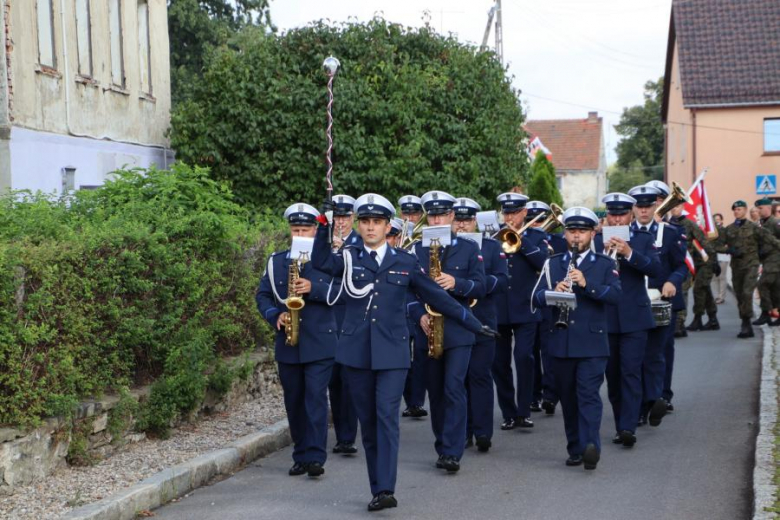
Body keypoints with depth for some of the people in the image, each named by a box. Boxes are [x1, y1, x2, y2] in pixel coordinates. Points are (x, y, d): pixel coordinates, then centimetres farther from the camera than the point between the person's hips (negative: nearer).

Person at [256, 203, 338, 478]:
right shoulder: (276, 261, 11)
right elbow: (263, 295, 10)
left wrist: (313, 288, -20)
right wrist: (275, 316, -9)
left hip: (319, 343, -3)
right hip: (287, 344, 3)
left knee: (316, 397, -10)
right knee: (294, 401, 8)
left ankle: (315, 457, -10)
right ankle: (300, 455, 18)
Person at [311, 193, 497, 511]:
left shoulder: (405, 263, 7)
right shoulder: (348, 258, 7)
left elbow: (437, 297, 12)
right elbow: (320, 262, -14)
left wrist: (474, 325, 12)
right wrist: (323, 225, -26)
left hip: (392, 353, -1)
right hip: (356, 352, 1)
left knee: (387, 417, -13)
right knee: (368, 423, 7)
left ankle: (386, 490, -17)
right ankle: (377, 489, 16)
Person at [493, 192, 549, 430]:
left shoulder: (536, 236, 6)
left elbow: (543, 261, -11)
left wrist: (520, 240, -14)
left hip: (524, 309, -2)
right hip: (498, 309, 2)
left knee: (524, 356, -13)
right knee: (500, 363, 4)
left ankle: (524, 411, -2)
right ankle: (509, 413, 15)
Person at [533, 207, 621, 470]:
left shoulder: (605, 264, 6)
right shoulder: (552, 264, 13)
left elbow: (615, 295, -9)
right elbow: (537, 296, 3)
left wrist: (586, 284, -21)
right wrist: (553, 292, -18)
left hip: (592, 343, -3)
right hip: (561, 342, 3)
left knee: (589, 394, -14)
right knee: (568, 398, 7)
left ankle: (591, 446, -23)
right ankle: (575, 449, 15)